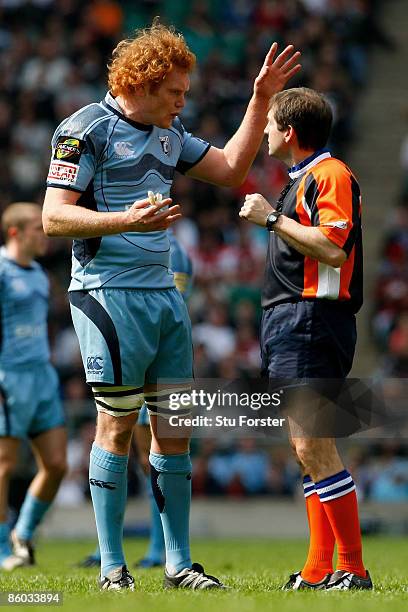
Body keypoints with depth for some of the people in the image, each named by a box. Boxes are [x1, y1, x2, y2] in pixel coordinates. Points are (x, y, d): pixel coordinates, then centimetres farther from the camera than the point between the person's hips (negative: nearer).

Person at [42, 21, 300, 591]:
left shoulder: (168, 133, 17)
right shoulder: (88, 128, -6)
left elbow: (231, 168, 25)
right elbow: (53, 216, -11)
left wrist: (261, 96, 18)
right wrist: (126, 220, -24)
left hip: (164, 293, 7)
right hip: (109, 293, -7)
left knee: (174, 430, 5)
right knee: (117, 426, -5)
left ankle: (178, 564, 10)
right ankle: (113, 568, 1)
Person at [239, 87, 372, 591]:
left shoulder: (331, 175, -10)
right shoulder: (301, 178, 22)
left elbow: (333, 247, -23)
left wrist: (273, 219, -18)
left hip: (310, 322, -11)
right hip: (287, 322, 11)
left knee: (313, 447, -14)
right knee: (307, 449, 9)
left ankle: (354, 571, -13)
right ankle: (319, 571, 11)